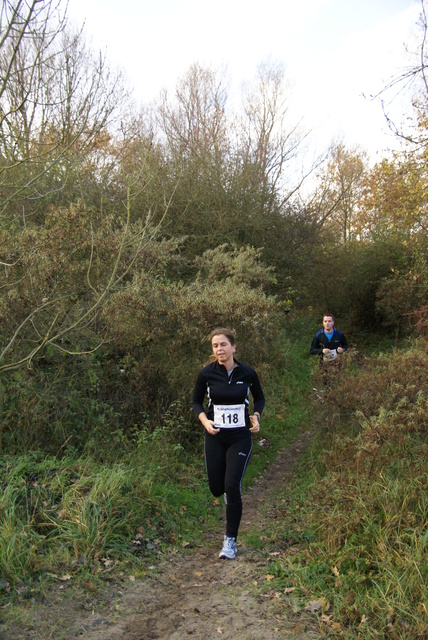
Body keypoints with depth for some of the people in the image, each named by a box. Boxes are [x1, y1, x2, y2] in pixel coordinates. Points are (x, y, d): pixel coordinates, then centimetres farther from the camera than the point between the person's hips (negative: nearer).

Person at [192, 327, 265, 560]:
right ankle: (230, 495, 47)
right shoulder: (207, 373, -9)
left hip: (240, 437, -1)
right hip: (215, 437, 2)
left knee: (232, 487, -9)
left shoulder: (247, 372, -8)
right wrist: (204, 420, -12)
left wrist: (256, 416, -8)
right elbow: (196, 401, 6)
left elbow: (259, 397, 10)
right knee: (216, 488, 8)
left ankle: (230, 541, 9)